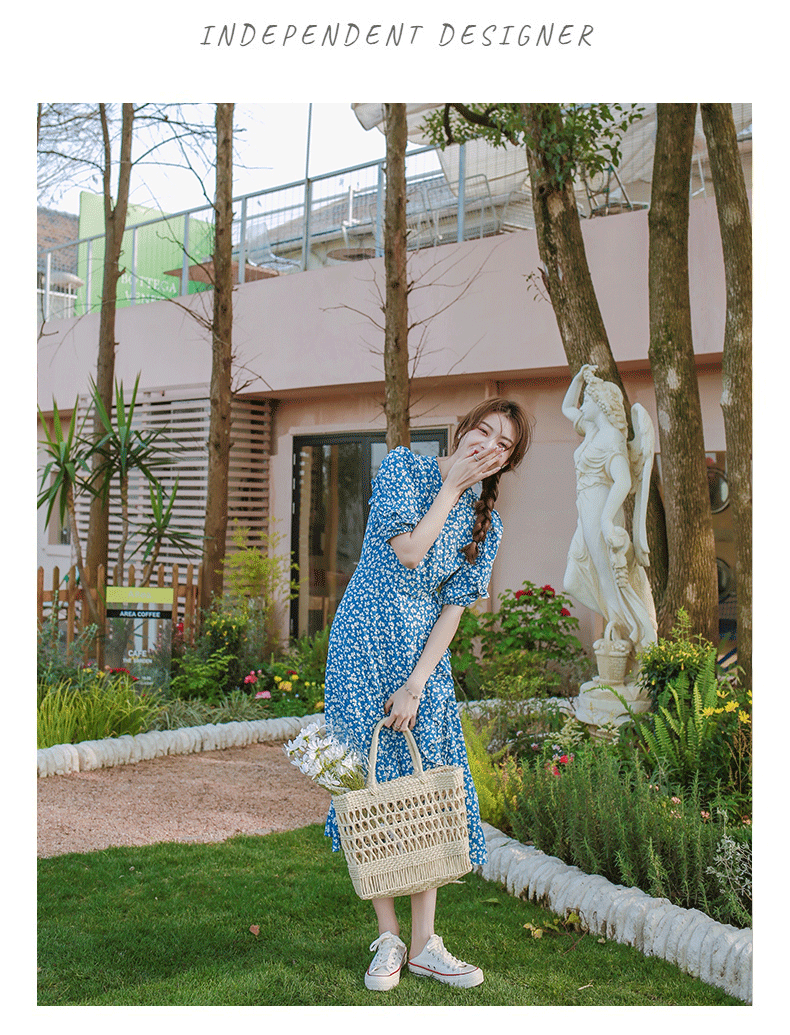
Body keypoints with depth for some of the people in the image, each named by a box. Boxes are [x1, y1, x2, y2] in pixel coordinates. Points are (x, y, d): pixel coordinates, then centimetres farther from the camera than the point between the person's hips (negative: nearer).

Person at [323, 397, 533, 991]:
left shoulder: (486, 524, 6)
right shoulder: (403, 465, -2)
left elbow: (454, 606, -2)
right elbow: (409, 550, -15)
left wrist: (416, 684, -10)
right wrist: (450, 486, -9)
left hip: (426, 653, 3)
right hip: (366, 645, -3)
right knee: (372, 782, -2)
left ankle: (424, 944, 12)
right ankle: (388, 940, 9)